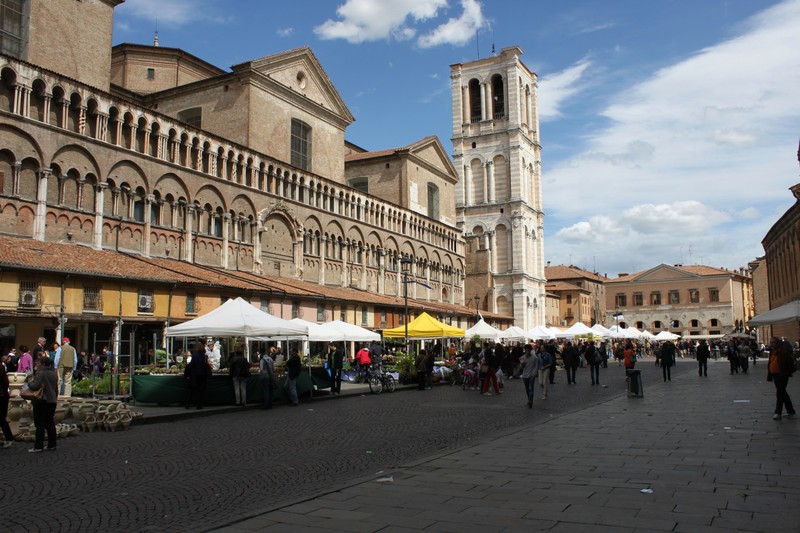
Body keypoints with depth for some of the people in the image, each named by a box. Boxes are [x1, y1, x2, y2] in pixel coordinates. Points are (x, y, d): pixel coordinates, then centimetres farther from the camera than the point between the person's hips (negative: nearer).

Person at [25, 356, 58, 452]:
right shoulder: (54, 373, 12)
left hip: (41, 401, -7)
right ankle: (52, 445, 13)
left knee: (40, 424, -2)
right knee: (50, 423, 11)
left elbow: (35, 386, -24)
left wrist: (30, 382, -4)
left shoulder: (40, 373, -14)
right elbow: (56, 388, 18)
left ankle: (38, 446, 1)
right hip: (52, 400, 7)